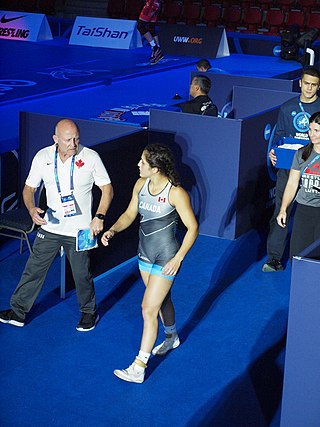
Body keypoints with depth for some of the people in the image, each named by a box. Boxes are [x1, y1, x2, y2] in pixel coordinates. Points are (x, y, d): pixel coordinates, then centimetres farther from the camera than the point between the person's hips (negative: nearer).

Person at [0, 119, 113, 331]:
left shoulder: (90, 157, -12)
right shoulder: (42, 157, -6)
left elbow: (107, 188, -5)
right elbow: (29, 188, 3)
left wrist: (99, 217, -17)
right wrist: (32, 209, -18)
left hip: (79, 230, -2)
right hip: (50, 227, 2)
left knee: (82, 275, 9)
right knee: (33, 270, 8)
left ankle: (89, 312, 32)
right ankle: (18, 312, 22)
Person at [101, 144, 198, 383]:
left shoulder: (176, 193, -22)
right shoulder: (141, 184, -3)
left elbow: (192, 228, -16)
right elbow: (130, 214, 9)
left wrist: (178, 258, -20)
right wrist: (113, 230, -9)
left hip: (166, 258, -7)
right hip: (145, 253, 7)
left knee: (149, 308, -7)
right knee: (162, 299, 26)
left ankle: (138, 368, 0)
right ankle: (172, 338, 53)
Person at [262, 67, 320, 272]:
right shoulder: (288, 107, 8)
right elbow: (279, 134, 15)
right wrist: (273, 151, -4)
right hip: (287, 166, 1)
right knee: (281, 211, -3)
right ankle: (274, 257, 1)